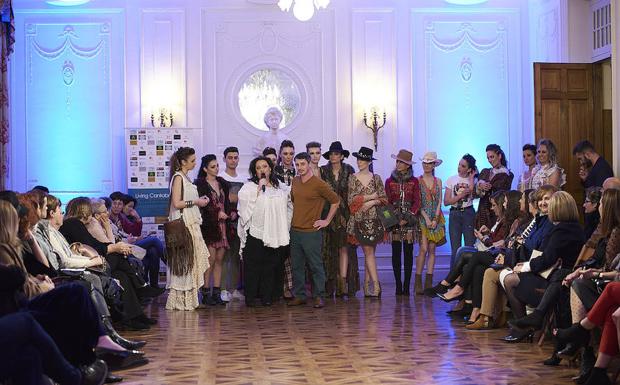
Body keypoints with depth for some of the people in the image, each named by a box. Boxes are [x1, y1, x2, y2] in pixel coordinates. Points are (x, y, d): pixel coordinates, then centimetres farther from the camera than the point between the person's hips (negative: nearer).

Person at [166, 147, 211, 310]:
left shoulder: (185, 177, 17)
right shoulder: (178, 177, -11)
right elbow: (177, 203, -18)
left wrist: (199, 200, 7)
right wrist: (195, 202, -12)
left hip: (191, 223, 9)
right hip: (182, 224, -9)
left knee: (191, 260, 10)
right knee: (183, 261, -6)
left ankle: (189, 299, 15)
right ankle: (179, 300, 0)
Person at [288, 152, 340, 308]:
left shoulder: (318, 184, -10)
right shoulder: (295, 181, 9)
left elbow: (336, 201, -5)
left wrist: (327, 221, -4)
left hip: (311, 232, -6)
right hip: (295, 230, 6)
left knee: (315, 266, -2)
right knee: (297, 266, 9)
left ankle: (319, 296, 5)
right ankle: (299, 295, 17)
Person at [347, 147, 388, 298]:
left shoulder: (376, 178, 8)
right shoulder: (353, 178, 5)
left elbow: (383, 199, 5)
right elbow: (351, 200, -2)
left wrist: (370, 203, -11)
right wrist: (371, 196, -5)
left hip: (374, 219, 1)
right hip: (359, 220, -1)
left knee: (369, 252, 4)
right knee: (368, 252, -5)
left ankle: (366, 286, 11)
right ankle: (376, 285, -8)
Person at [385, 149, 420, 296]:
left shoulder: (414, 181, 5)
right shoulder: (390, 181, 8)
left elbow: (417, 202, 1)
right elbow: (387, 202, 5)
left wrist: (408, 217, -10)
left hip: (410, 220, -1)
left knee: (408, 253, 0)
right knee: (396, 253, 0)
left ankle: (406, 286, 2)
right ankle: (398, 285, 3)